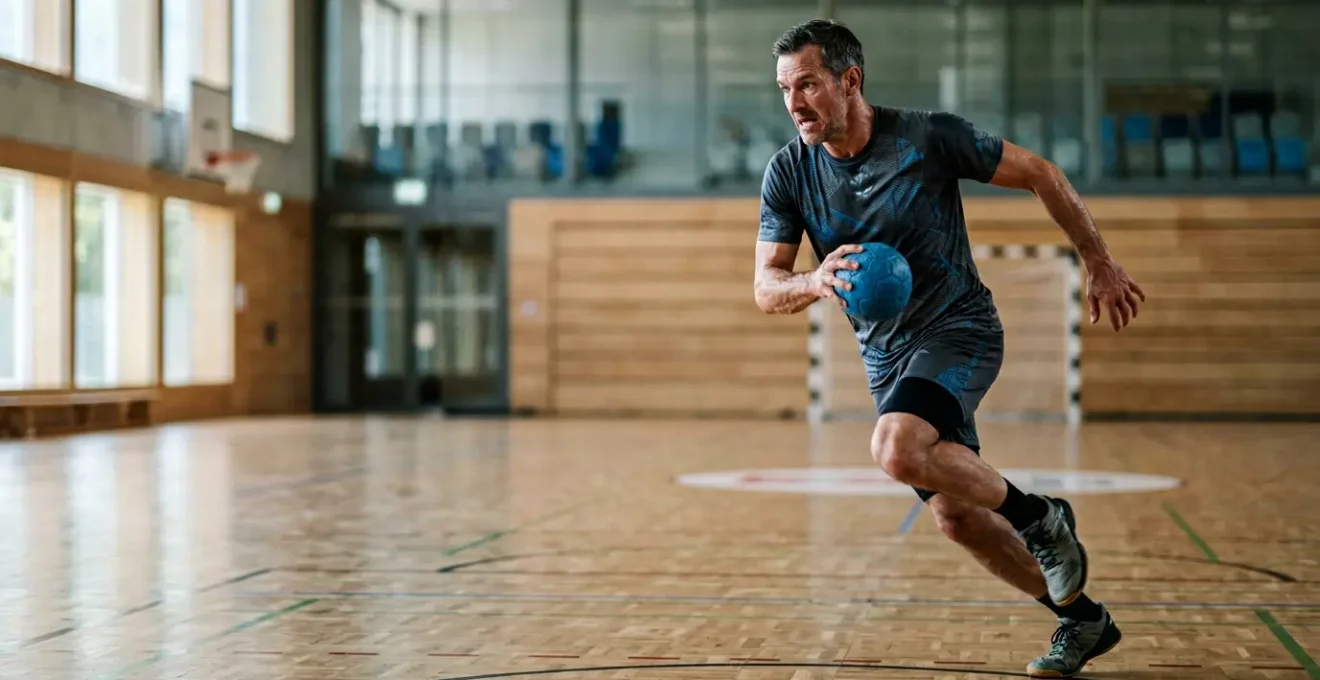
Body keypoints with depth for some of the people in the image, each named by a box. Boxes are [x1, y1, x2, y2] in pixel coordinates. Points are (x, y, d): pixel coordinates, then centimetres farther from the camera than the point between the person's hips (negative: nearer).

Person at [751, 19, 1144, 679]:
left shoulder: (929, 137, -17)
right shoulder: (789, 172, -6)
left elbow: (1038, 174, -5)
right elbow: (766, 288, -7)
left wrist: (1099, 264, -1)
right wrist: (815, 282, -30)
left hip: (959, 327, -6)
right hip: (884, 356, 6)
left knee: (896, 450, -32)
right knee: (956, 516, 8)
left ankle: (1040, 518, -8)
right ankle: (1082, 620, 26)